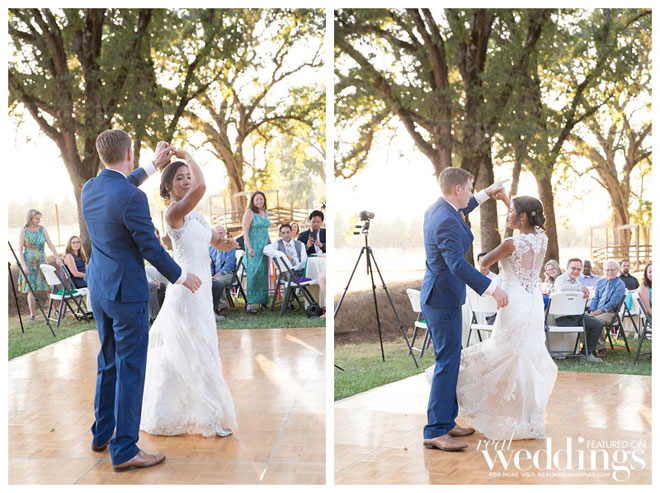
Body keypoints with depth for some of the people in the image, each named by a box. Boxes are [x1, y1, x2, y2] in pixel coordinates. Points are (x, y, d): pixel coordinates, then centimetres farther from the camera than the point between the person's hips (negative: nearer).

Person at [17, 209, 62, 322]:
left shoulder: (42, 230, 5)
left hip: (42, 262, 3)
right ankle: (32, 315, 5)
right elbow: (20, 250, -6)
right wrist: (23, 265, -16)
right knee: (31, 289, -2)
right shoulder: (24, 231, -4)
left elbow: (50, 244, 3)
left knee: (49, 286, 0)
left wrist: (57, 257, -9)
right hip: (29, 263, -3)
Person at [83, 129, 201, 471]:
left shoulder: (89, 189, 2)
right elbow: (151, 248, -17)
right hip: (127, 292, -8)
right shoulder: (132, 198, -22)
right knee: (130, 370, -1)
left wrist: (153, 166, 33)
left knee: (108, 363, 21)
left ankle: (102, 434, 32)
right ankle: (124, 451, 4)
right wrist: (180, 276, -2)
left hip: (98, 289, 8)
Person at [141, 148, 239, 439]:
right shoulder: (174, 211, -13)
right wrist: (187, 156, -16)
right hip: (186, 289, -9)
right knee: (199, 353, -4)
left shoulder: (195, 215, 16)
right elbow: (200, 187, -30)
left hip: (200, 290, 9)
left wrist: (226, 243, -3)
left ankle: (163, 415, 27)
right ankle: (212, 418, 5)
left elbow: (219, 243, 20)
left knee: (176, 355, 16)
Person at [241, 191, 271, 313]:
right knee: (253, 273, -12)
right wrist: (249, 248, -21)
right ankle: (250, 303, -14)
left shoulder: (265, 212, 15)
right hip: (253, 247, -7)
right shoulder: (249, 213, -6)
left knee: (263, 274, 7)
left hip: (264, 247, 7)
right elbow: (245, 232, -11)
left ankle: (262, 300, 14)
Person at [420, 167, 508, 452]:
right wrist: (492, 289, -30)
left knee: (449, 361, 16)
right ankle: (435, 432, -5)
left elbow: (460, 210, 34)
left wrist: (486, 193, 38)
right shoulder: (447, 222, -23)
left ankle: (446, 421, 24)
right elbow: (458, 265, -33)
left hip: (437, 297, 11)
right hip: (444, 300, -11)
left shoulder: (436, 209, 9)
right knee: (447, 364, -8)